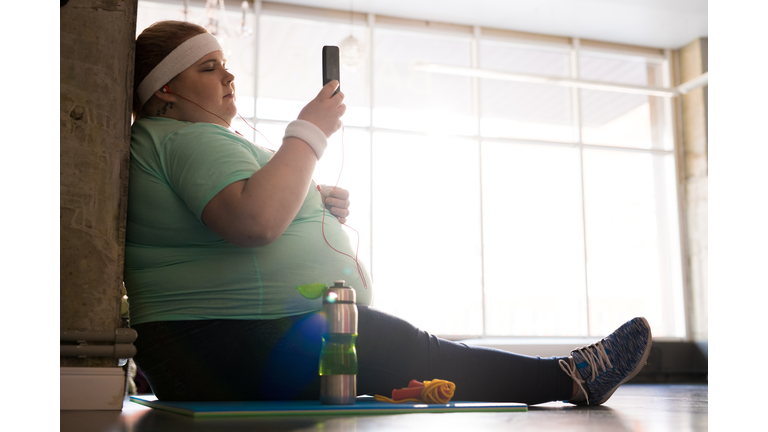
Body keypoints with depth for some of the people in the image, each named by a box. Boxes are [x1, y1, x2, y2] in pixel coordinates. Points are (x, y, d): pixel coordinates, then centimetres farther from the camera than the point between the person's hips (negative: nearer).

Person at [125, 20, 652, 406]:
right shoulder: (192, 138, -14)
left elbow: (246, 226, 25)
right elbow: (255, 220, -33)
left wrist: (319, 211, 6)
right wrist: (310, 131, -18)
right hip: (256, 349, -11)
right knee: (422, 353, -9)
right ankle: (569, 377, 1)